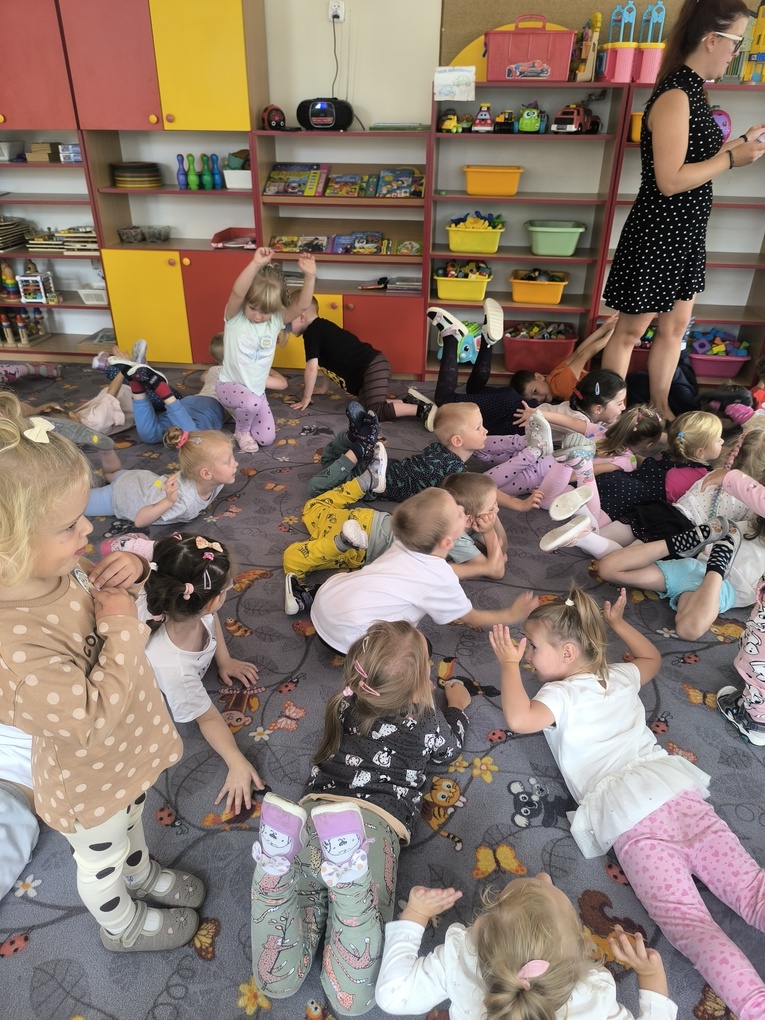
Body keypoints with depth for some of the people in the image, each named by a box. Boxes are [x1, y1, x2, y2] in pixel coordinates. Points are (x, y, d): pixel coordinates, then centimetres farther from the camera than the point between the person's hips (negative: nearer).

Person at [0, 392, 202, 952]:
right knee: (101, 860, 27)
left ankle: (144, 874, 67)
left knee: (132, 820, 37)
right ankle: (124, 926, 57)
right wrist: (121, 625, -34)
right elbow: (93, 720, -37)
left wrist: (129, 566, -20)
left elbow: (97, 587, 2)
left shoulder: (55, 565, -19)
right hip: (90, 781, -6)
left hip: (127, 751, 7)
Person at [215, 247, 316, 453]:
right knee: (252, 403, -37)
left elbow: (302, 305, -23)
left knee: (267, 439, 5)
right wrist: (256, 264, -52)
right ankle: (241, 431, -2)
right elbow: (237, 293, -39)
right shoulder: (235, 317, -18)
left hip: (257, 390, 4)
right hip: (230, 385, -4)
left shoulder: (276, 320, -9)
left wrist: (309, 276, -38)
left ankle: (240, 411, 34)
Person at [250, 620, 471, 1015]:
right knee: (353, 1001, -11)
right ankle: (347, 877, -35)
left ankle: (276, 862, -24)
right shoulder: (426, 722, 15)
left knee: (275, 983, 0)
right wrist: (457, 708, 59)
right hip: (373, 826, -3)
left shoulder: (345, 705, 23)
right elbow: (449, 748, 40)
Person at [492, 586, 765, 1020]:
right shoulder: (620, 676, 23)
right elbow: (652, 657, 46)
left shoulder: (561, 694, 6)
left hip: (630, 814, -6)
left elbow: (519, 718, -13)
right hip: (679, 788, 6)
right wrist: (618, 623, 53)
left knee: (688, 923, -14)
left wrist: (509, 664, 2)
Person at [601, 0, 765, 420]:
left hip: (684, 233, 10)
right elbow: (670, 180, -25)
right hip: (658, 234, -10)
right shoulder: (674, 96, -19)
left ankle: (660, 407, 30)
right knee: (631, 330, 2)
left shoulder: (692, 89, 11)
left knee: (675, 325, 16)